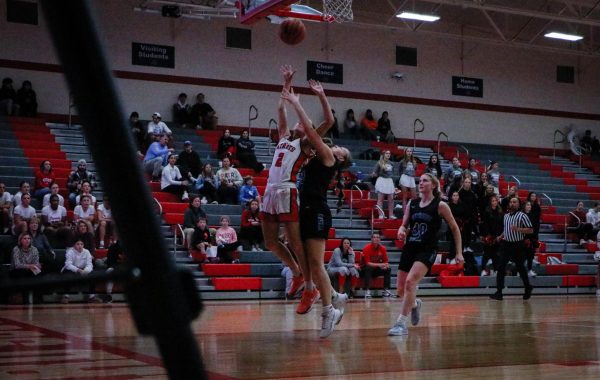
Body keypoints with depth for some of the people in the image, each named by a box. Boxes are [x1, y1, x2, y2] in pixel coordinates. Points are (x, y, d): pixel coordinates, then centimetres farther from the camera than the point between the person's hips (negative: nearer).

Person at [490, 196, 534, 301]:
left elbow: (530, 230, -11)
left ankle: (528, 288, 30)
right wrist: (502, 236, 10)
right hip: (506, 244, 5)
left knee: (520, 267, 8)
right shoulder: (506, 216, 13)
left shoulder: (522, 216, -7)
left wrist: (518, 229, -22)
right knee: (501, 267, -6)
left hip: (518, 245, -5)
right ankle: (499, 292, -7)